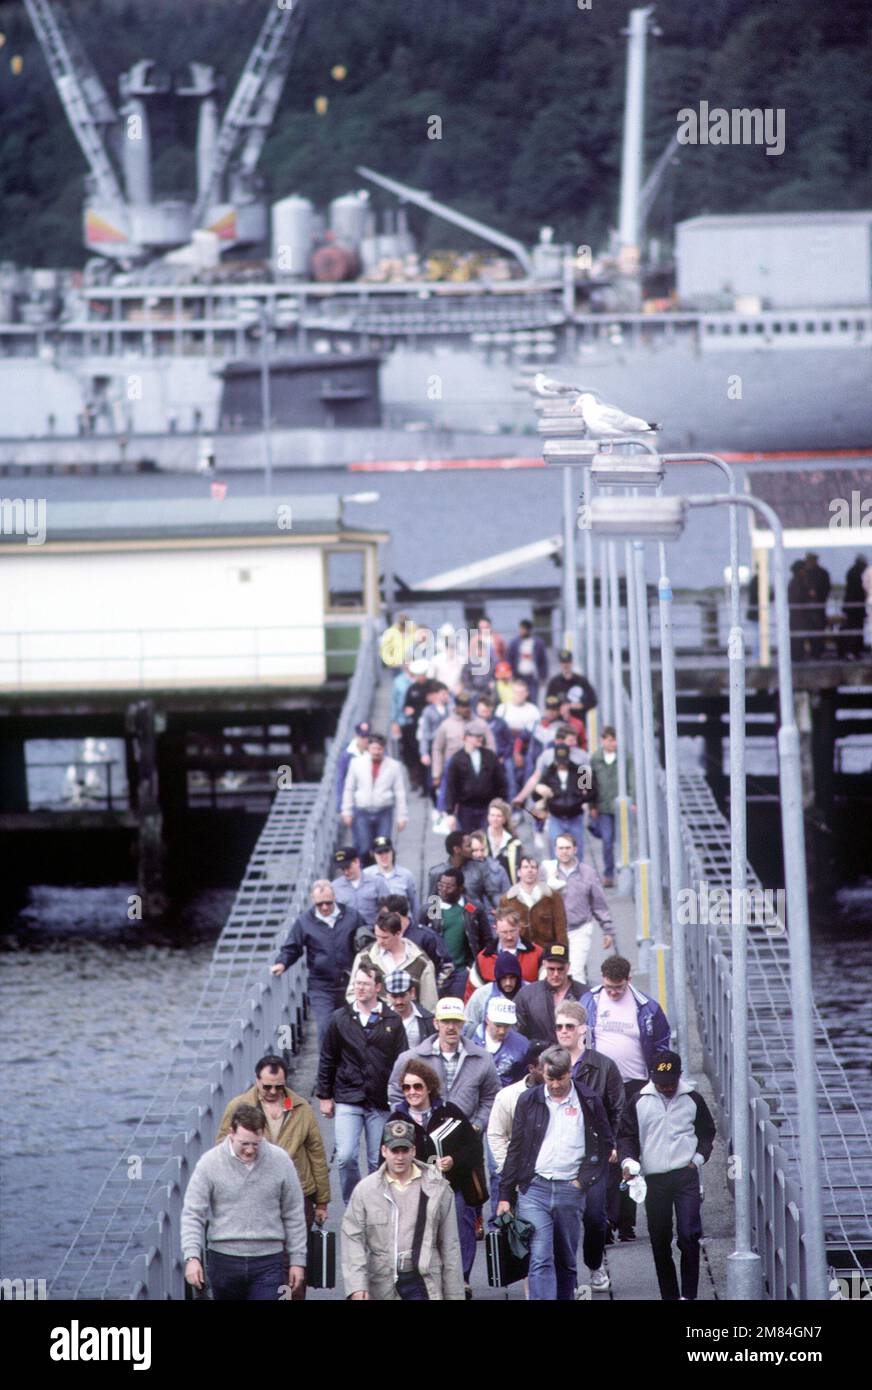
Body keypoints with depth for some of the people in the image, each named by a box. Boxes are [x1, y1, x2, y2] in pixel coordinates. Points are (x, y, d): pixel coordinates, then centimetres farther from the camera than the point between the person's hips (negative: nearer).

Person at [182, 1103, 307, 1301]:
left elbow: (294, 1216, 6)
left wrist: (297, 1260, 6)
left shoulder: (280, 1161, -1)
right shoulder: (210, 1163, -4)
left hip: (268, 1262, 0)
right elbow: (192, 1214, -5)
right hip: (224, 1260, 1)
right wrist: (192, 1257, -17)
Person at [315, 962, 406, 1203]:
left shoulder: (393, 1022, 2)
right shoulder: (340, 1019, 4)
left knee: (378, 1161, 5)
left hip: (381, 1102, 0)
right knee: (346, 1157, -11)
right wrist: (325, 1095, 7)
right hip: (347, 1100, 0)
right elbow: (327, 1061, 9)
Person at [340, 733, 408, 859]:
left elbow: (400, 793, 3)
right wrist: (347, 812, 5)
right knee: (363, 849, -3)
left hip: (384, 814, 0)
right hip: (362, 813, 0)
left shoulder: (394, 766, 0)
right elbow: (349, 789, 9)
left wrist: (402, 817, 1)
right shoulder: (357, 763, 3)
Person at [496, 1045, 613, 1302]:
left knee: (566, 1262, 9)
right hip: (534, 1188, -1)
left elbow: (606, 1143, 11)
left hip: (570, 1191, 1)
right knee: (540, 1259, -13)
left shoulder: (589, 1102, 3)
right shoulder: (529, 1100, 4)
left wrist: (585, 1179, 1)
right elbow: (515, 1149, 8)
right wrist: (505, 1195, 5)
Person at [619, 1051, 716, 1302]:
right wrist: (628, 1161, -10)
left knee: (688, 1235, -12)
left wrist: (699, 1157, 2)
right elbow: (627, 1135, 8)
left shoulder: (692, 1099, 5)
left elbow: (707, 1132, 16)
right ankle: (669, 1295, 13)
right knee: (660, 1241, 4)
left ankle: (688, 1294, -7)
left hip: (686, 1175, -1)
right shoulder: (640, 1101, 5)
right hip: (655, 1179, 2)